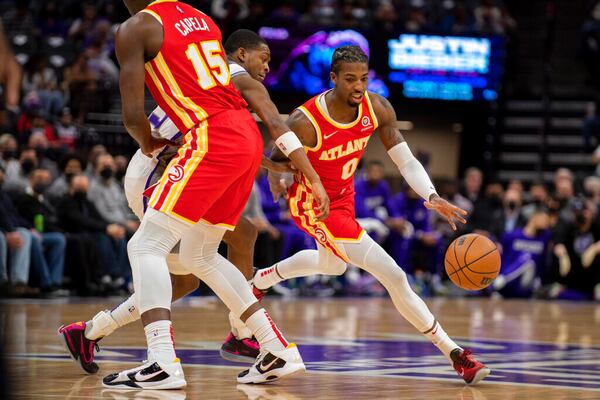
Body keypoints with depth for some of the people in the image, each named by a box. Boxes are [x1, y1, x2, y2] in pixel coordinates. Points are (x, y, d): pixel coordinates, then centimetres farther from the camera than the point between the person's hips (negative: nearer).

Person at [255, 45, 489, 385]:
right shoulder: (306, 123, -32)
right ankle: (455, 356, -13)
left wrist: (431, 196, -33)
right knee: (394, 277, -18)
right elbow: (275, 161, -13)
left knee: (332, 265, 37)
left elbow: (407, 161, -19)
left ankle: (257, 283, 61)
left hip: (343, 196, 8)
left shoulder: (378, 109, -18)